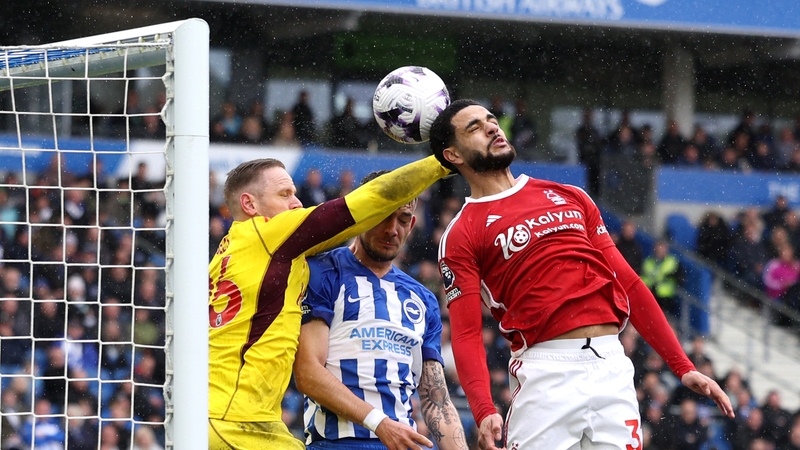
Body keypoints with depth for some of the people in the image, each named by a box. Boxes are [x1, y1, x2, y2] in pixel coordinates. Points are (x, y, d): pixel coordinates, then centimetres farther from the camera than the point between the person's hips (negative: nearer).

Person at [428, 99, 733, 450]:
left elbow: (629, 284, 18)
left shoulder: (570, 198, 18)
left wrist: (683, 368, 12)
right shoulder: (461, 236, 4)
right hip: (544, 374, -4)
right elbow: (466, 336, -5)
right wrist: (484, 411, -22)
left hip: (612, 367, 4)